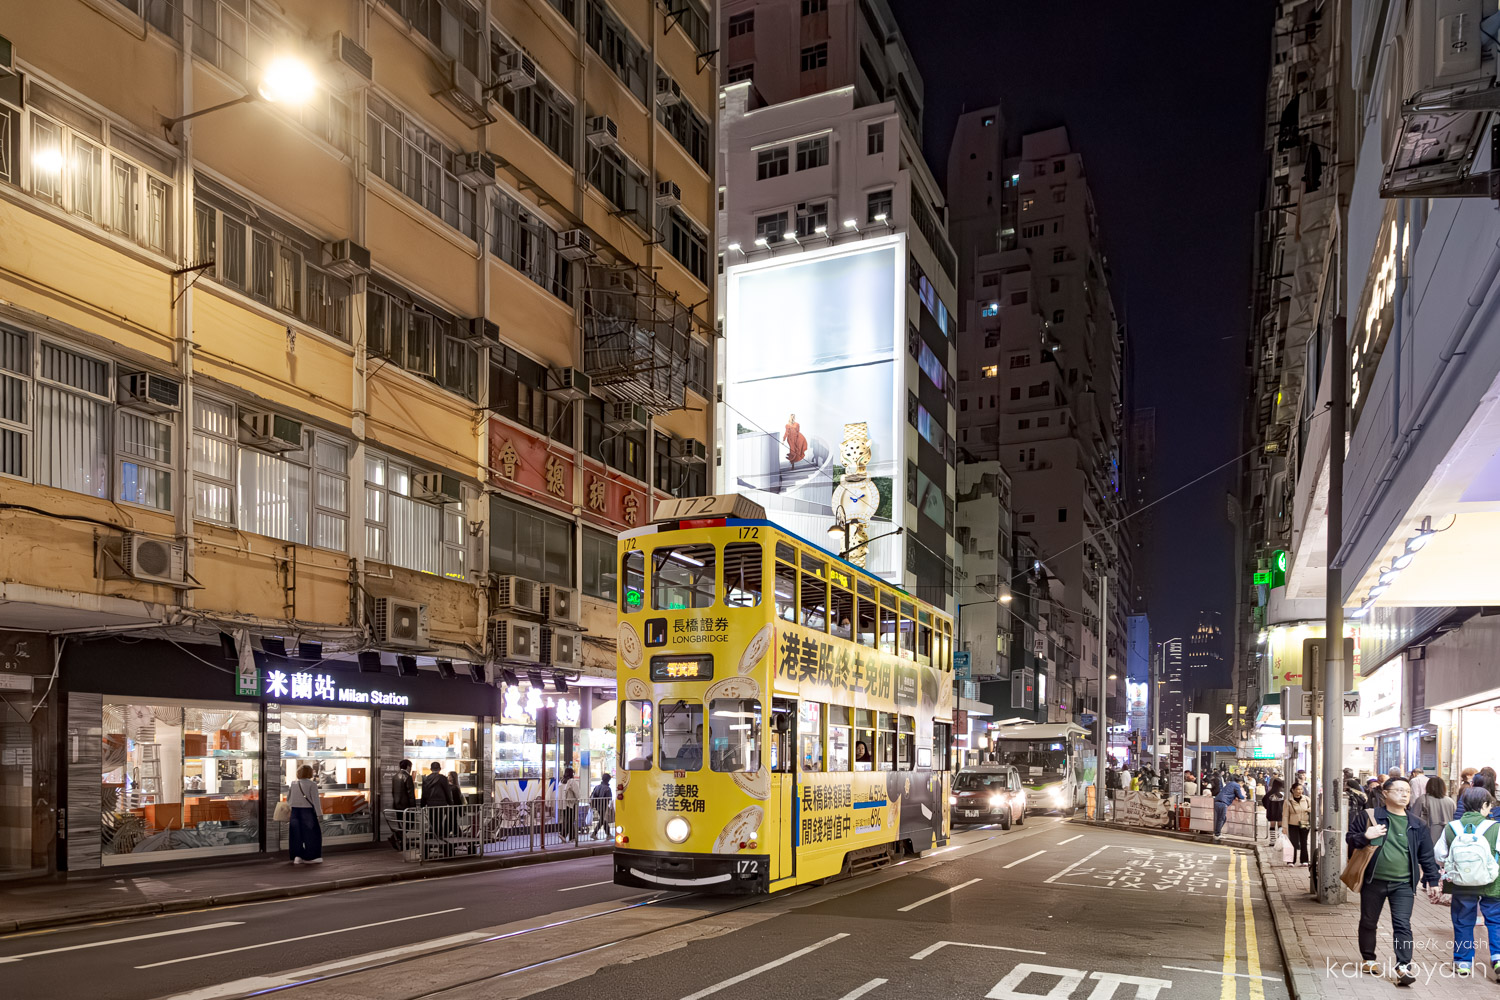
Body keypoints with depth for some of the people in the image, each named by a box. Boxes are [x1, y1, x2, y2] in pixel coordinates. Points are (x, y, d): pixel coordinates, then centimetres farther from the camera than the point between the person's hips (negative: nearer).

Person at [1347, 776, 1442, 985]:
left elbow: (1427, 857, 14)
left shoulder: (1417, 826, 8)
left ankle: (1403, 967, -10)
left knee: (1402, 925, -8)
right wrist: (1365, 836, -18)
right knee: (1368, 922, 10)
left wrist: (1433, 882, 11)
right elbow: (1350, 838, 1)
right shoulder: (1369, 816, -1)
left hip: (1403, 884, 1)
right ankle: (1367, 959, 27)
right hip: (1374, 881, -1)